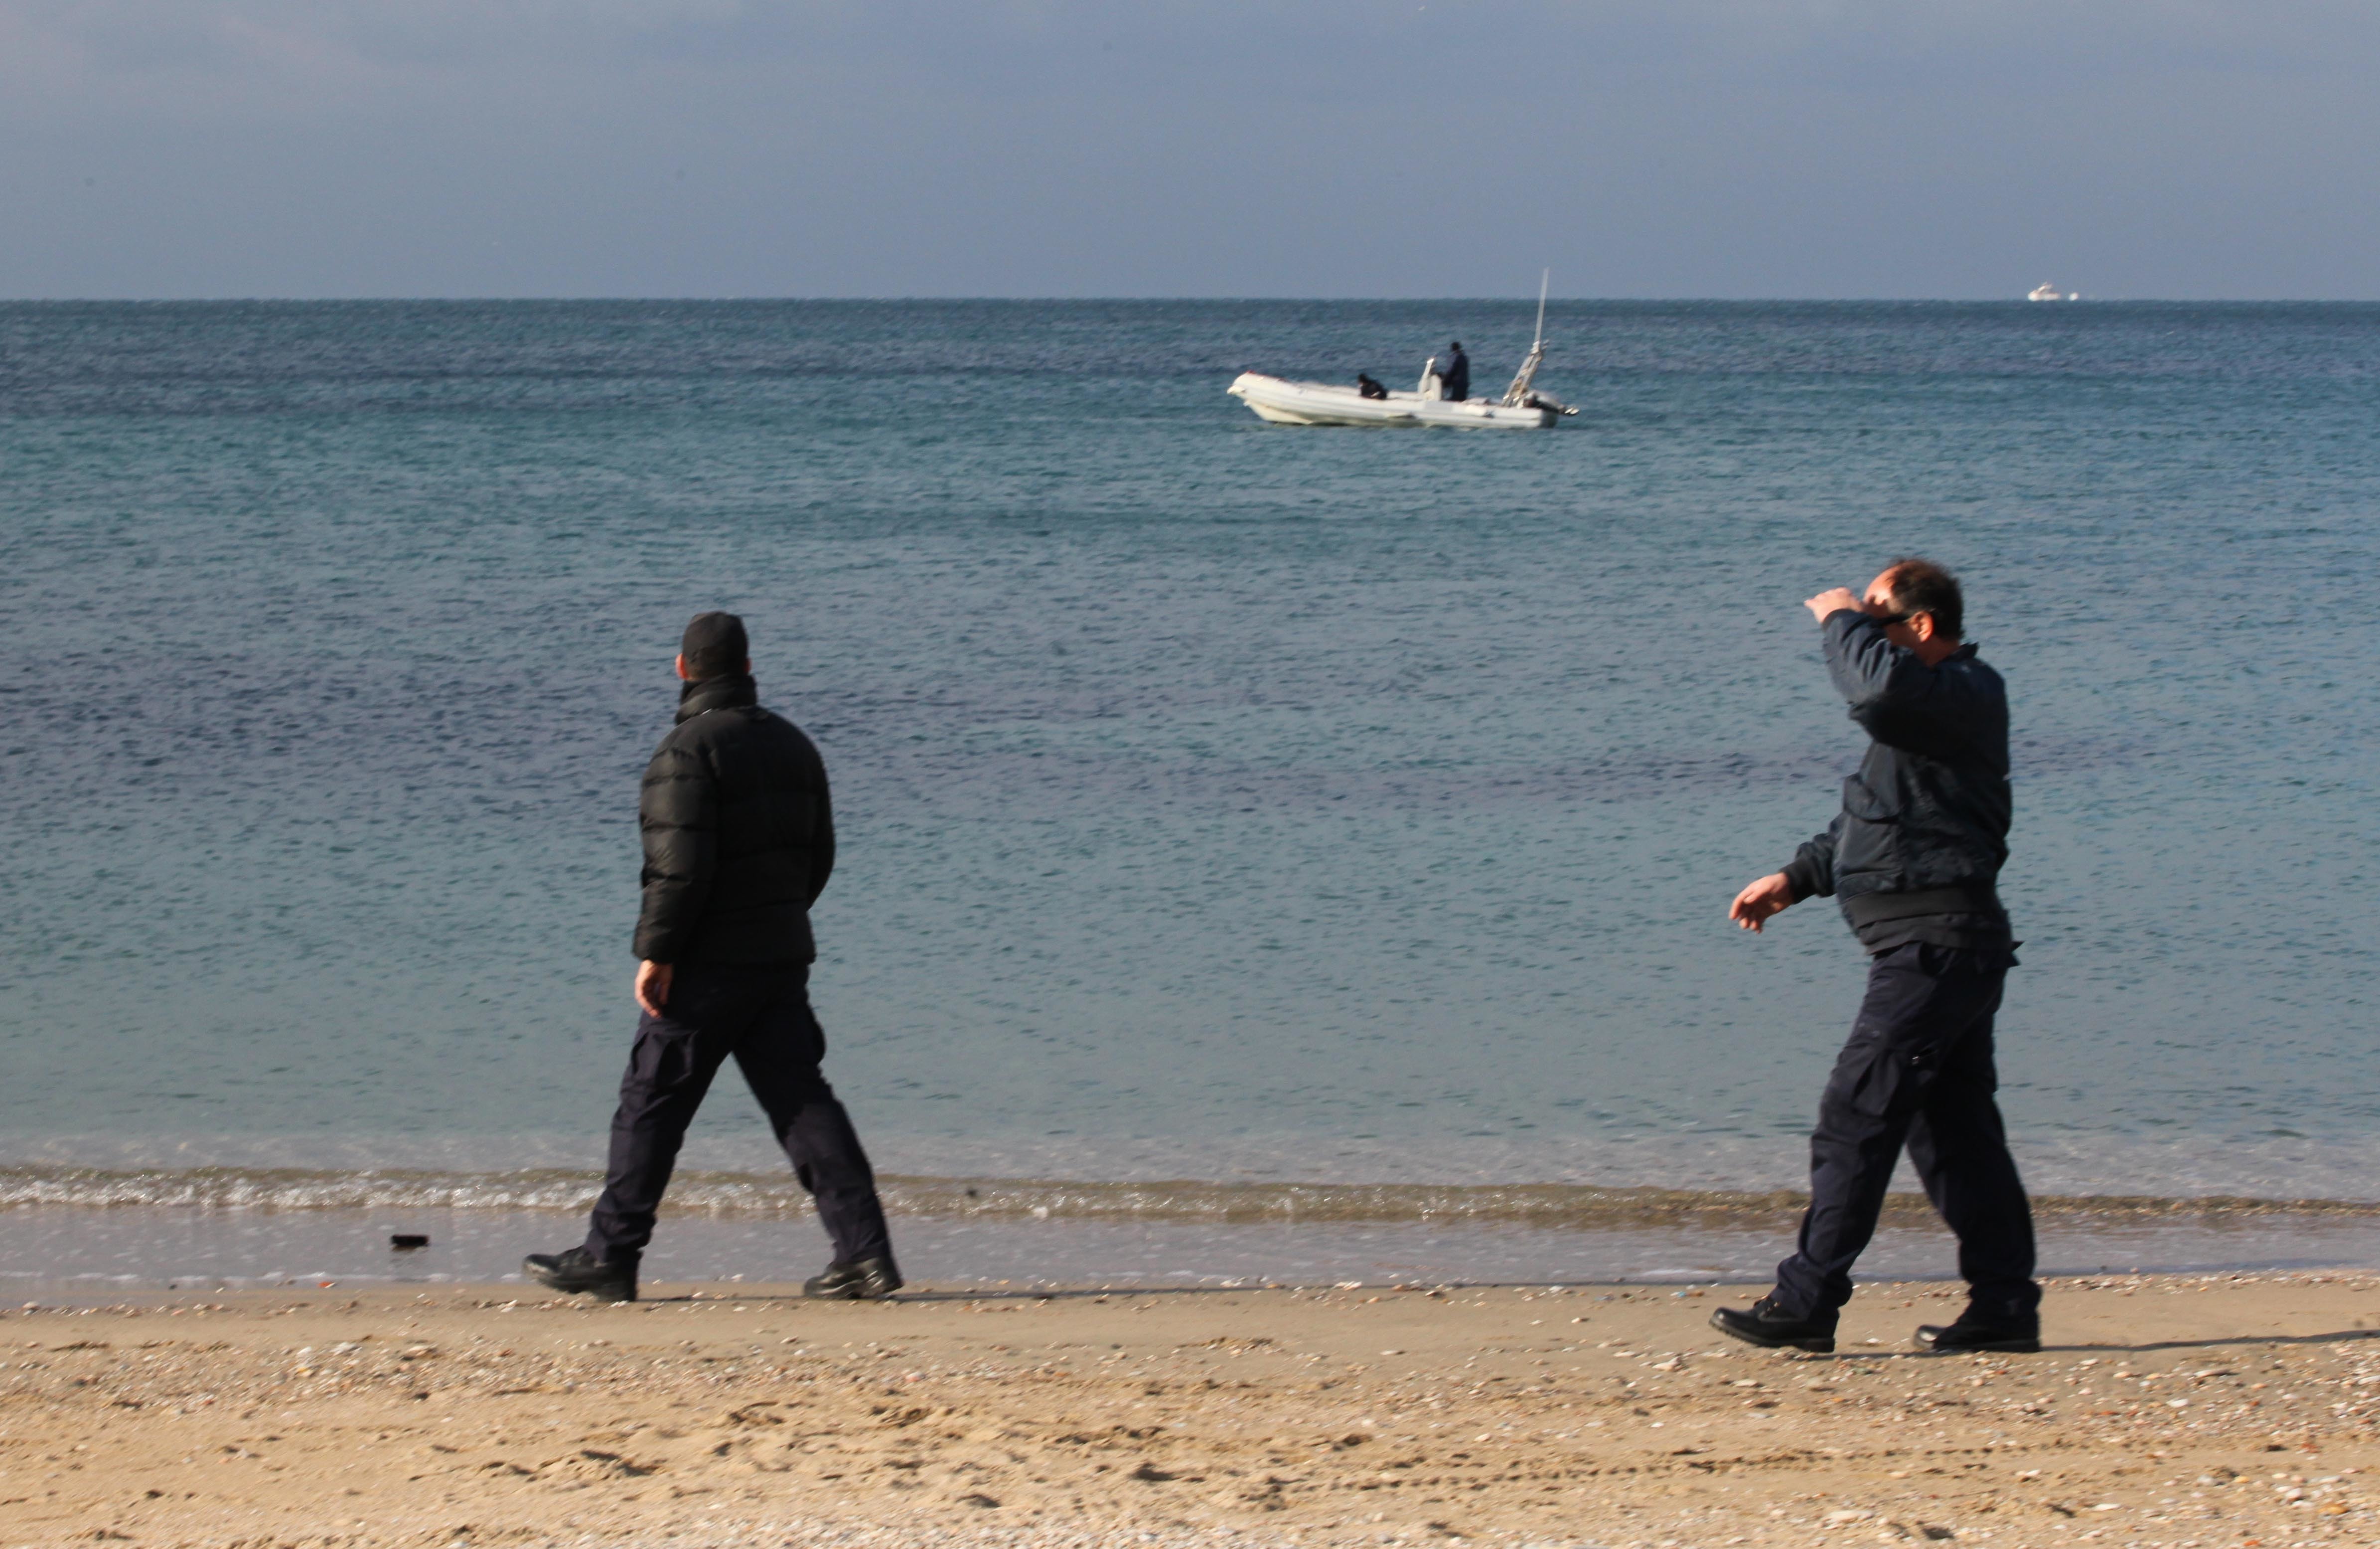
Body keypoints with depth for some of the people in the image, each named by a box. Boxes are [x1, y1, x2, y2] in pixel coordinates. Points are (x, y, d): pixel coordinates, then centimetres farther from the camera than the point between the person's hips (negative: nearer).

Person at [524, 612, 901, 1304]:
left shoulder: (689, 748, -12)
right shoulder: (792, 744, 13)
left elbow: (680, 864, -20)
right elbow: (819, 855, 18)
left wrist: (657, 952, -15)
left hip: (709, 964, -7)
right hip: (782, 959, 7)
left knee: (651, 1104, 1)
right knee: (801, 1101, 5)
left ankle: (608, 1257, 6)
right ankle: (865, 1253, -4)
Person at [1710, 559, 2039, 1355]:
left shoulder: (1965, 694, -12)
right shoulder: (1929, 704, 20)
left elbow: (1878, 688, -34)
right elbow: (1868, 824, 29)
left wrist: (1842, 623, -15)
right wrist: (1795, 879, 21)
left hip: (1933, 945, -11)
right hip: (1943, 949, 11)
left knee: (1855, 1119, -9)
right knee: (1953, 1128, 11)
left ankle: (1806, 1303, -7)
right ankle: (2005, 1304, 13)